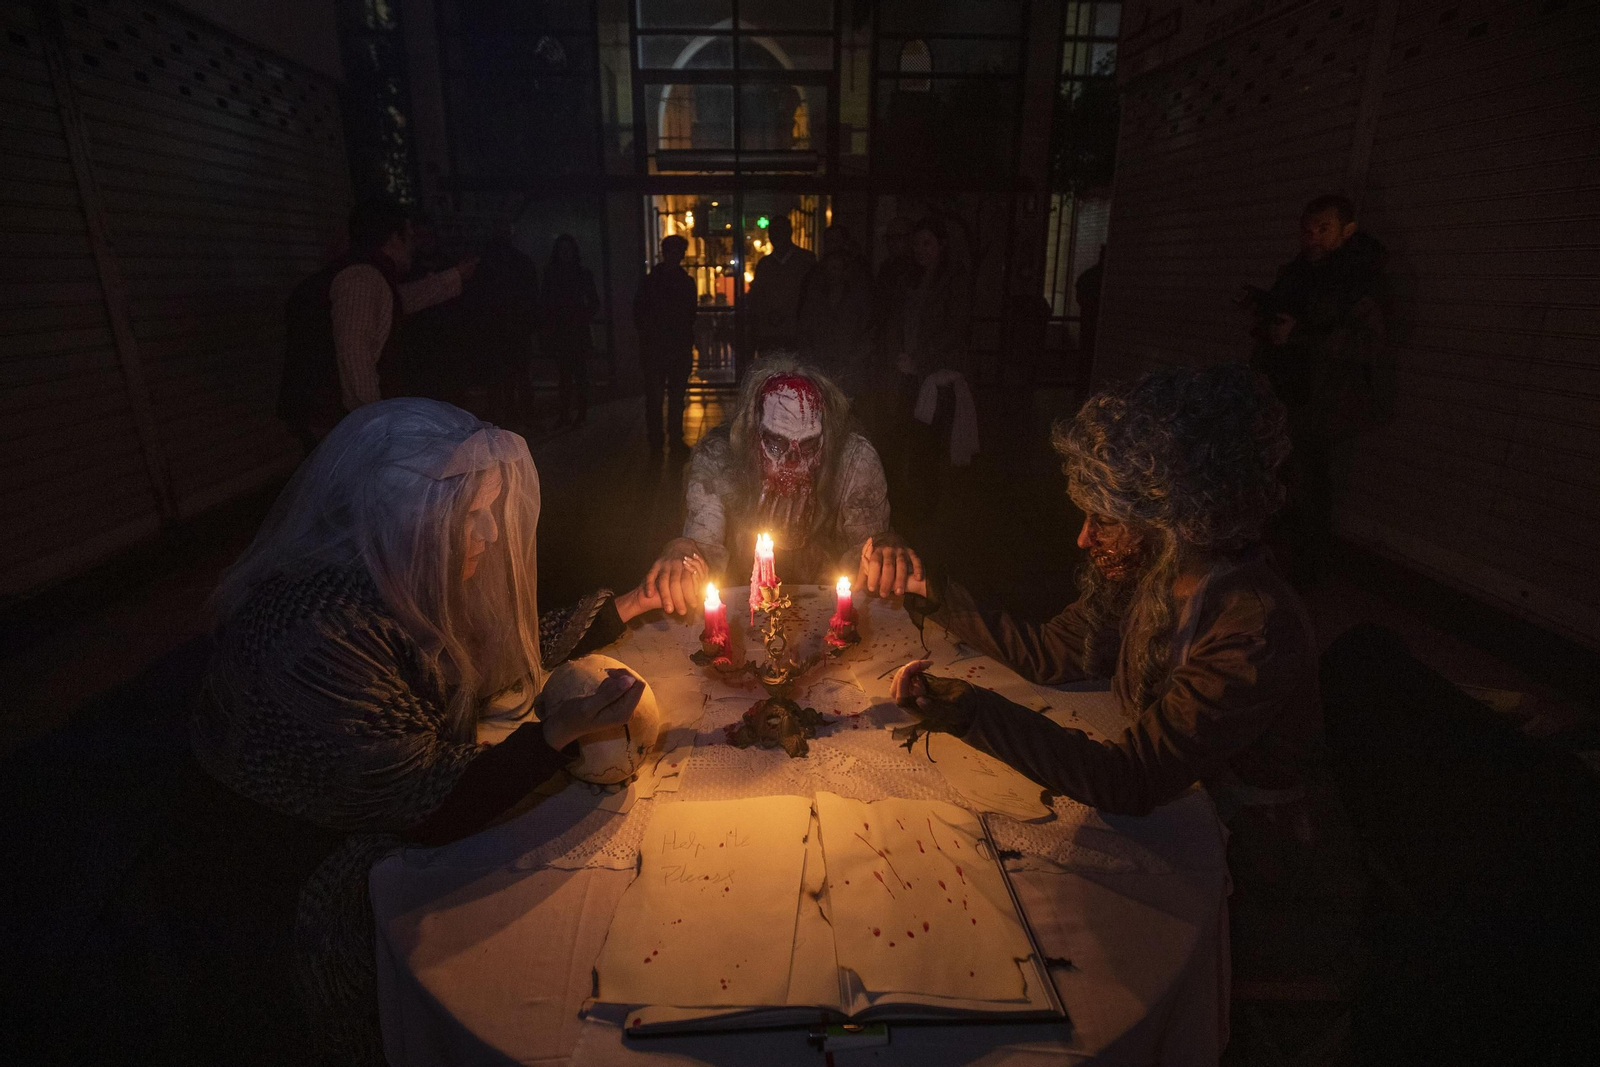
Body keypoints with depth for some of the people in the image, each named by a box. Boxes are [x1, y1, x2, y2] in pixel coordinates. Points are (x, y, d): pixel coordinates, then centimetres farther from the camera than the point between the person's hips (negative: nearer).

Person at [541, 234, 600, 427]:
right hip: (559, 331, 2)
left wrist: (585, 318, -6)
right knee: (564, 373, 2)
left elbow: (594, 302, 7)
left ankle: (582, 412, 3)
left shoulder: (584, 274, 4)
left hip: (578, 330, -2)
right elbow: (544, 301, 13)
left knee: (580, 373, -3)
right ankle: (565, 412, 6)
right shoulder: (550, 273, 9)